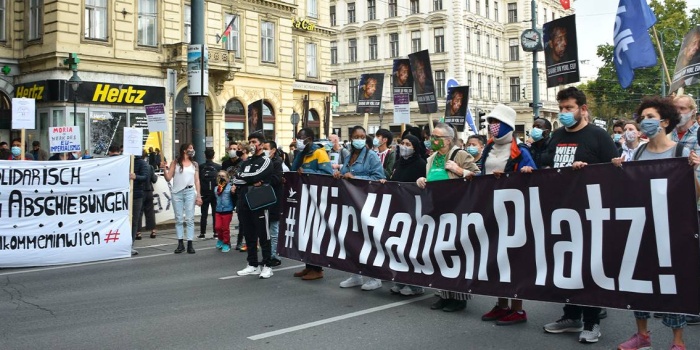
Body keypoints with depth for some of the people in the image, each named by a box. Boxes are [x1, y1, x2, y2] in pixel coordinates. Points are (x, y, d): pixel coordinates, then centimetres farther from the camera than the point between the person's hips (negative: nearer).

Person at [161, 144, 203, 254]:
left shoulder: (194, 164, 12)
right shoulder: (175, 163, 5)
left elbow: (197, 180, 10)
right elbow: (168, 178, 3)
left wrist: (199, 195, 3)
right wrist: (164, 169, -14)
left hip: (190, 192, 1)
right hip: (177, 192, -1)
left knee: (190, 219, -2)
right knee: (179, 219, 3)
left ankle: (190, 244, -1)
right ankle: (180, 244, 7)